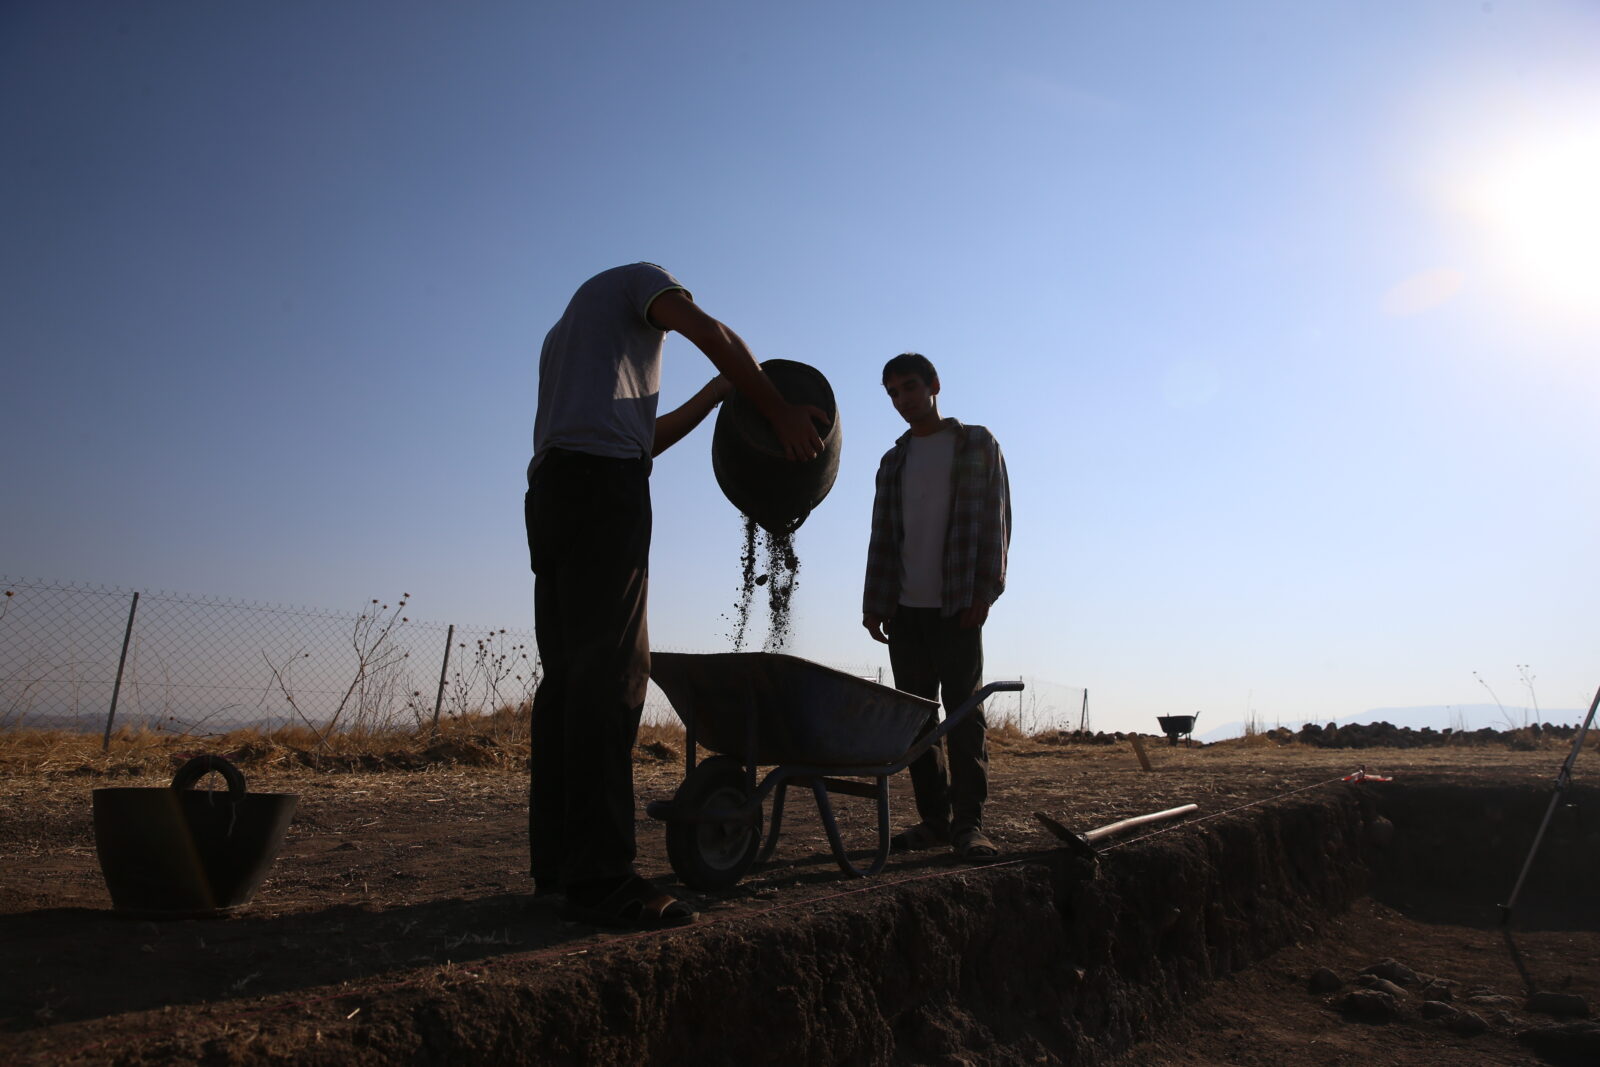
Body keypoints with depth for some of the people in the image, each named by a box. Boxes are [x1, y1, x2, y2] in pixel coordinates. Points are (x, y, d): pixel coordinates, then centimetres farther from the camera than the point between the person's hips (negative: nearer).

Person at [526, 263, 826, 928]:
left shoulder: (562, 334, 38)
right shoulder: (638, 278, 17)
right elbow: (711, 334, -3)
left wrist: (715, 395, 37)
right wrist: (779, 411, 2)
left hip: (548, 488, 9)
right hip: (602, 478, -9)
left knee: (568, 673, 5)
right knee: (610, 671, -16)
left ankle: (555, 861, 6)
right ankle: (599, 879, -19)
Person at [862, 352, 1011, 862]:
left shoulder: (977, 444, 6)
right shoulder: (893, 462, 19)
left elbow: (995, 520, -2)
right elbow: (882, 537, 15)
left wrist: (983, 592, -12)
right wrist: (874, 603, 6)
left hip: (957, 606, -4)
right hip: (905, 608, 5)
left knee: (964, 710, -6)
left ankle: (969, 823, -2)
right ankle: (934, 818, 9)